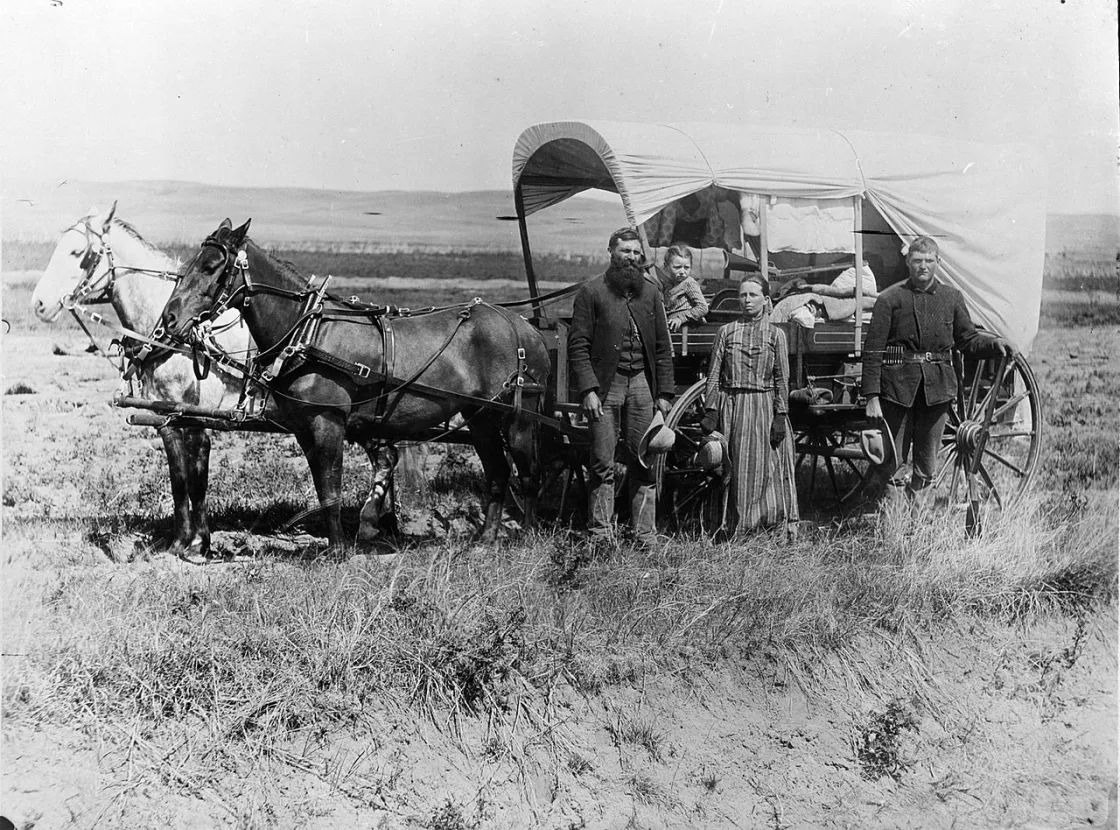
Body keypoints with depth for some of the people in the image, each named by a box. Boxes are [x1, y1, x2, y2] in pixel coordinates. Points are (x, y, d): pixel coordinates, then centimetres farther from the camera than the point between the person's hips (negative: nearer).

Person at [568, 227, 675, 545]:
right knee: (603, 465, -1)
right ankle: (600, 535, 5)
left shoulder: (651, 292, 11)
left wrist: (664, 393, 5)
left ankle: (645, 536, 10)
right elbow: (578, 346, -4)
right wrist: (588, 390, -13)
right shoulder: (591, 292, 0)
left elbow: (663, 348, 12)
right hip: (604, 385, -3)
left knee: (644, 463, 4)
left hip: (641, 384, 3)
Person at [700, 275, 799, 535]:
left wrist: (780, 417, -6)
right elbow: (714, 376, 5)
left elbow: (782, 380, 2)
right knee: (734, 470, 2)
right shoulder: (726, 332, 7)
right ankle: (732, 530, 8)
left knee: (765, 470, -1)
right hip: (731, 408, 1)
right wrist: (711, 412, -3)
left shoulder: (775, 335, 5)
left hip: (764, 407, -1)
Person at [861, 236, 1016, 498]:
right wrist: (872, 397, -9)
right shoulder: (890, 299, -2)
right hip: (897, 387, -3)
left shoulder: (951, 297, 9)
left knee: (926, 465, 7)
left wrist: (993, 343, -4)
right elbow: (872, 351, -3)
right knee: (892, 460, -2)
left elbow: (967, 340, 17)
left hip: (937, 389, 3)